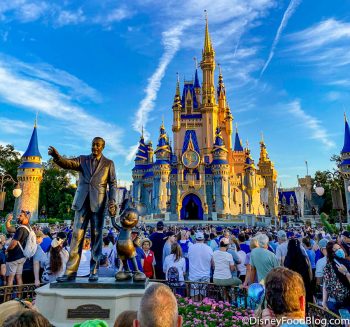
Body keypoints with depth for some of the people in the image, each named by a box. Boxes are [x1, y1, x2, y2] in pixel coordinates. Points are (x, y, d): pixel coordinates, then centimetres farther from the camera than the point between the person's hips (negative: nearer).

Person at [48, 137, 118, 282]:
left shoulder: (109, 163, 9)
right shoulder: (82, 159, 13)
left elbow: (113, 184, 4)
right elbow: (67, 163, -5)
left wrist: (112, 202, -9)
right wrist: (56, 156, -27)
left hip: (98, 203, -1)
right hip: (82, 202, 2)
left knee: (96, 236, 2)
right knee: (76, 235, -1)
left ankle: (94, 271, 9)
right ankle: (70, 271, 4)